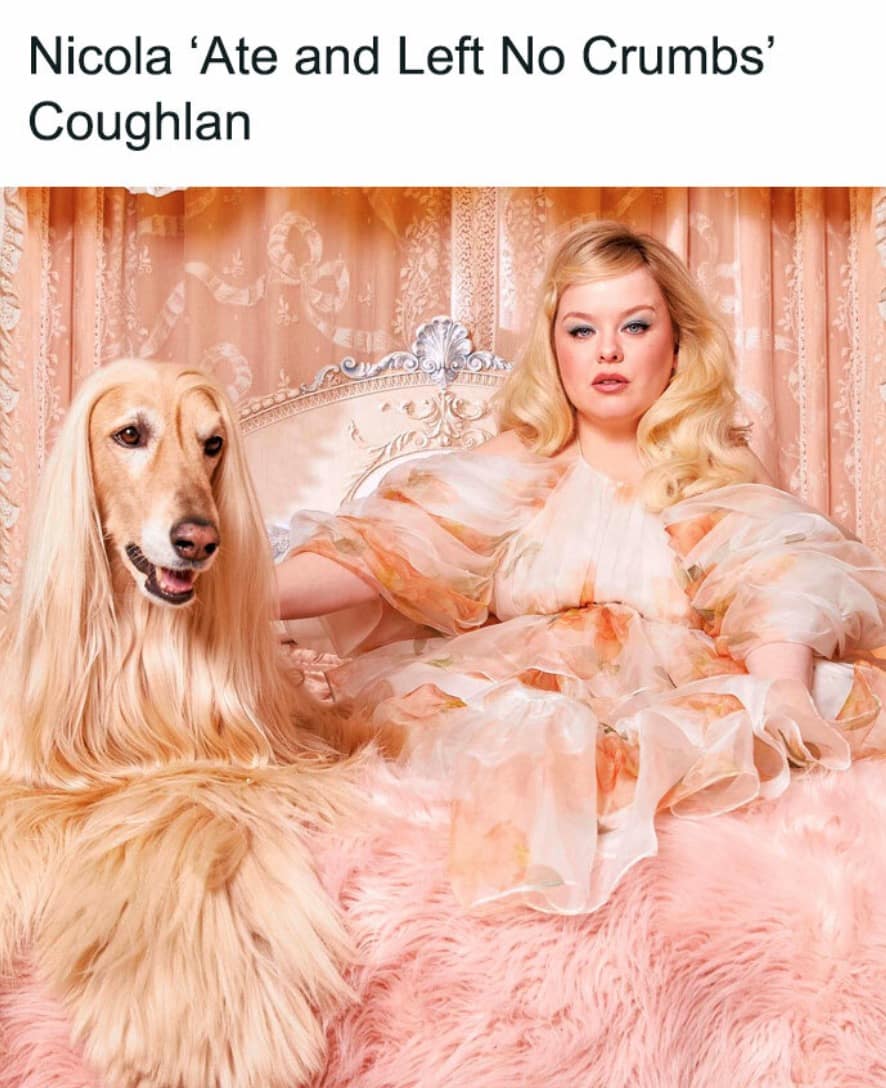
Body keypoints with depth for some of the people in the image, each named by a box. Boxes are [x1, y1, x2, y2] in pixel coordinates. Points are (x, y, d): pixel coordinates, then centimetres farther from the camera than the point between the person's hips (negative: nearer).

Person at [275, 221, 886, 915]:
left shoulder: (721, 471, 12)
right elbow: (393, 543, -1)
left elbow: (781, 577, -8)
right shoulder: (519, 465, 13)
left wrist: (780, 685, -32)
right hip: (525, 688, 0)